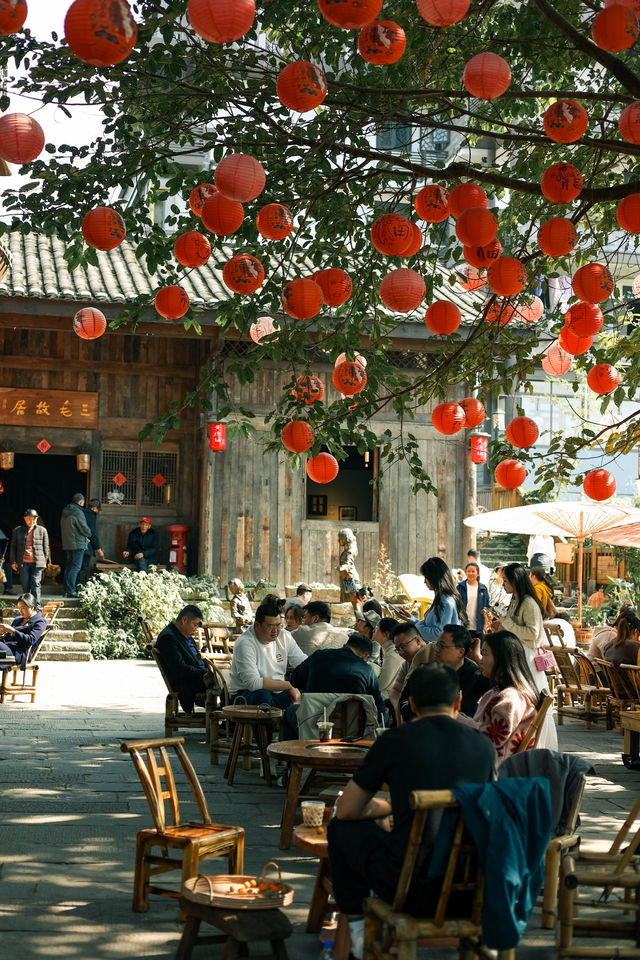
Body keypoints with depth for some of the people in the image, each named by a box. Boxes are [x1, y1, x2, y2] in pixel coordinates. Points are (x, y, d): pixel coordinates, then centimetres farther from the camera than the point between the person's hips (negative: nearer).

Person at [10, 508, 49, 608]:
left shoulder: (42, 530, 9)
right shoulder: (17, 531, 10)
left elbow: (46, 547, 12)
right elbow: (13, 547, 14)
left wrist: (44, 562, 6)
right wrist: (13, 562, 6)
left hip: (37, 562, -1)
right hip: (23, 562, 1)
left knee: (35, 584, -9)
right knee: (25, 585, 3)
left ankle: (36, 605, -10)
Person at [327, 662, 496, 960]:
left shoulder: (394, 741, -4)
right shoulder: (484, 746, 5)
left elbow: (347, 810, 6)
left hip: (413, 891, -4)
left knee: (340, 827, 22)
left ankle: (357, 932, 24)